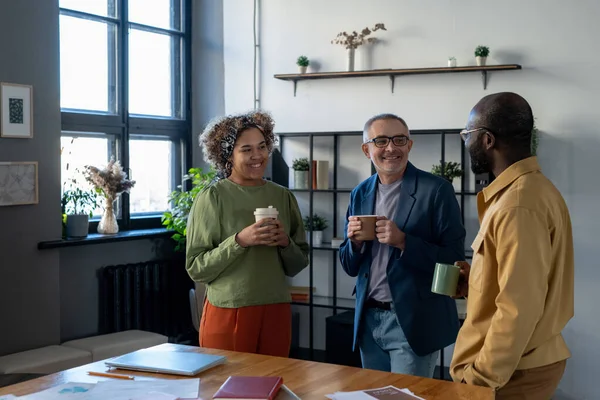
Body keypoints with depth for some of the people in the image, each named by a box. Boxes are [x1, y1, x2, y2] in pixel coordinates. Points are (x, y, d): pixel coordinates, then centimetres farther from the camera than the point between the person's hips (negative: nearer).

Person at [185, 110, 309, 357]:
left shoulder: (283, 197, 6)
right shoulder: (212, 198, -5)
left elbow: (297, 265, 12)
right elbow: (196, 268, -7)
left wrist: (285, 243, -8)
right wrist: (239, 241, -18)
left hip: (276, 311, 4)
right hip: (227, 312, -4)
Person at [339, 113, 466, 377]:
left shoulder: (436, 190, -9)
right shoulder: (360, 194, 8)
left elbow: (454, 259, -12)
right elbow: (350, 267, 11)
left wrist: (403, 241, -23)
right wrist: (354, 241, -10)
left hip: (412, 322, -5)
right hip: (368, 320, 5)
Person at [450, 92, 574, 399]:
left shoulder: (519, 204, -22)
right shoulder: (529, 189, 10)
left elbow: (519, 309, -25)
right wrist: (477, 283, 7)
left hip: (512, 374, -9)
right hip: (526, 363, 9)